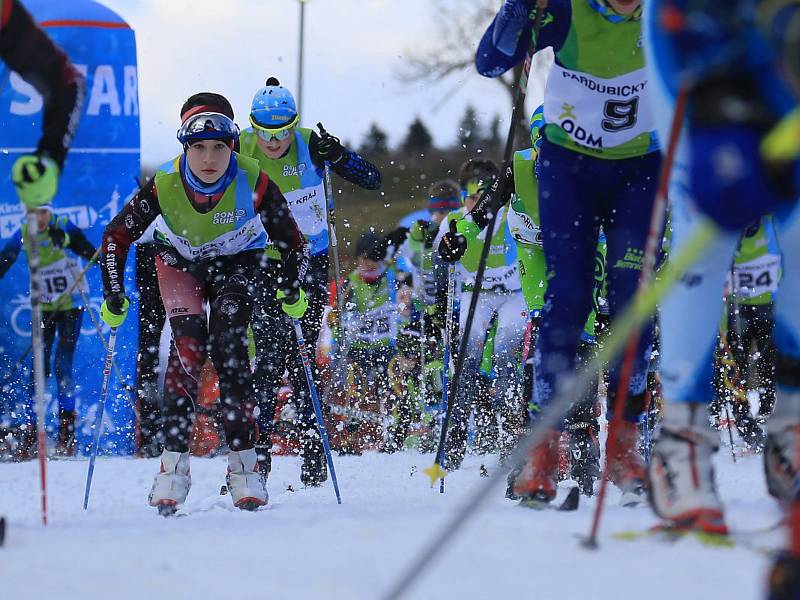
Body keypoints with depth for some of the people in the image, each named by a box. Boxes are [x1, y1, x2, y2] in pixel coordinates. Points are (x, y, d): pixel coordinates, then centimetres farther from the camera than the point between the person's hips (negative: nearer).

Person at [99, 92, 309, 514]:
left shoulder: (254, 183, -28)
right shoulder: (164, 184, -27)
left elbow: (292, 242, -13)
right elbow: (116, 235, -12)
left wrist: (292, 289, -21)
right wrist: (113, 294, -13)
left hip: (237, 262, 0)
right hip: (179, 262, 0)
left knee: (228, 345, -20)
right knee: (188, 343, -21)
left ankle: (243, 461, -14)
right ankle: (174, 462, -20)